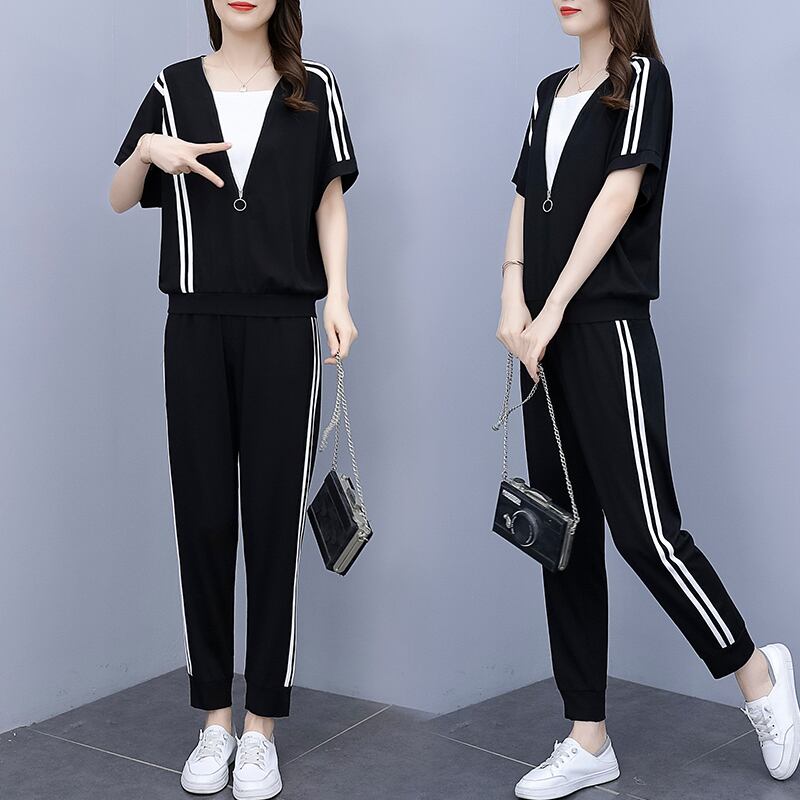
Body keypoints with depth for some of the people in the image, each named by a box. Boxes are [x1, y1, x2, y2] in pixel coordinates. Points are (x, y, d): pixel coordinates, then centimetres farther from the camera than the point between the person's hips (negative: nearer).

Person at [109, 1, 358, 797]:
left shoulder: (313, 88, 6)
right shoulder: (176, 86, 9)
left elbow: (330, 202, 8)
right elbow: (119, 201, 12)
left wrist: (338, 295, -5)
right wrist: (149, 149, -7)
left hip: (282, 328, -1)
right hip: (196, 328, 2)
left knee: (274, 520, 1)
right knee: (203, 517, 4)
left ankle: (261, 728, 11)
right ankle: (215, 720, 16)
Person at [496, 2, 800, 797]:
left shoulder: (643, 78, 0)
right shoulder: (549, 92, 19)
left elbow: (618, 196, -11)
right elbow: (525, 202, 12)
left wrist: (554, 311, -16)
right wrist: (512, 299, -4)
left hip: (607, 327, -7)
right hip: (545, 338, 7)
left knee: (642, 527, -9)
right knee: (564, 531, 5)